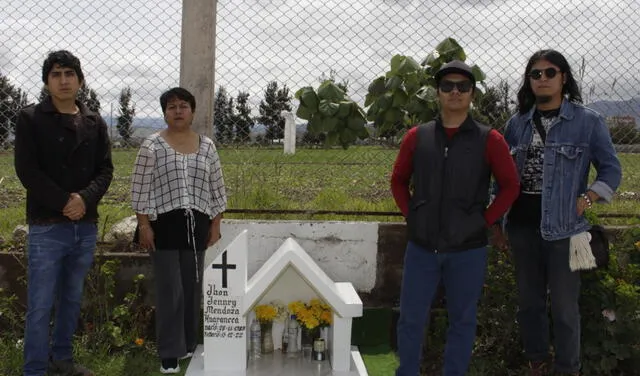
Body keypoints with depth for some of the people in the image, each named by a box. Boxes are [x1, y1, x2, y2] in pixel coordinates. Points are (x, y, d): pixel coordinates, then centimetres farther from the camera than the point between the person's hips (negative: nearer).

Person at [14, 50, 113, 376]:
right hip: (47, 226, -4)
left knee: (72, 299, 14)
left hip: (86, 226, 4)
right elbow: (27, 170, -9)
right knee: (40, 306, -2)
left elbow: (105, 169, 6)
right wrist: (64, 202, -15)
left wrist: (85, 199, -13)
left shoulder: (95, 124, 11)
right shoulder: (30, 119, -1)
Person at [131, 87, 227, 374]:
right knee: (170, 290, -2)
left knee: (193, 287, 10)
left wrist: (215, 225, 7)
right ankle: (169, 353, 6)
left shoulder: (207, 146, 8)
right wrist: (143, 224, -9)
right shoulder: (152, 145, -3)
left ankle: (189, 345, 24)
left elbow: (217, 188, 11)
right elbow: (140, 188, -4)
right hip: (164, 224, -3)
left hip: (196, 225, 4)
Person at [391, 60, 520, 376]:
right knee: (410, 319, 8)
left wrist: (484, 221, -5)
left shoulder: (489, 140, -3)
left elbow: (510, 186, 1)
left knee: (462, 322, 11)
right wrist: (410, 215, 3)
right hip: (421, 247, 2)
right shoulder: (417, 137, 4)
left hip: (467, 249, -1)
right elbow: (398, 180, 14)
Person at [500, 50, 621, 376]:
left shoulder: (588, 121, -3)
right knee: (529, 300, 14)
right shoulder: (517, 123, 7)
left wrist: (583, 203, -10)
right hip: (522, 223, 4)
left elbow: (611, 171, 1)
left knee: (564, 306, 2)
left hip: (563, 225, -4)